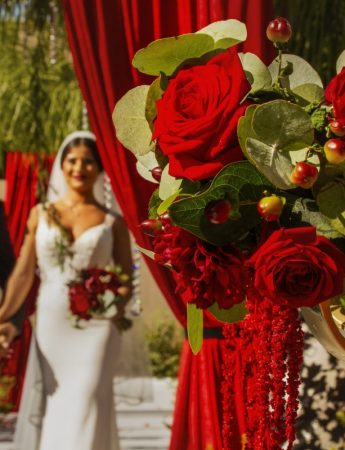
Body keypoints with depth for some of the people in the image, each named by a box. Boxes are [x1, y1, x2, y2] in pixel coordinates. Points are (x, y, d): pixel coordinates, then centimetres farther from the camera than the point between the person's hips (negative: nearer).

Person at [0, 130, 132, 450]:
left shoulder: (112, 222, 7)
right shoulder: (41, 215, 10)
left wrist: (119, 301, -16)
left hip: (94, 326, -2)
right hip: (50, 324, 2)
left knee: (85, 401, -10)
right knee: (49, 408, 4)